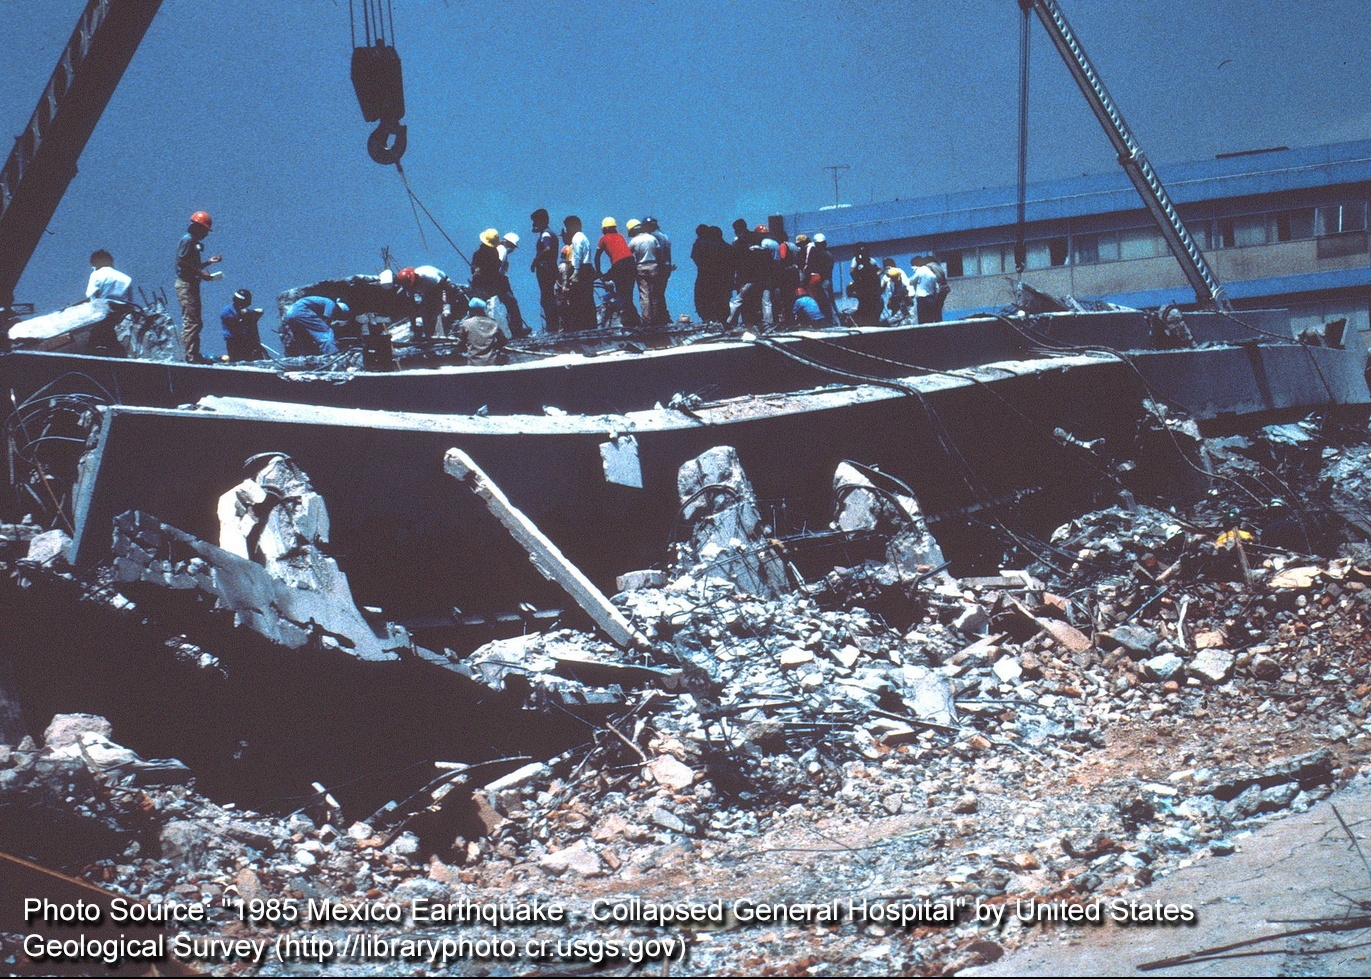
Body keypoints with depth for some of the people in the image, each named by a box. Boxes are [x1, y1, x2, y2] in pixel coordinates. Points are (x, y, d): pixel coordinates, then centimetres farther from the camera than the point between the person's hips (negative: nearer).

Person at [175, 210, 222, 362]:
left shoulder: (195, 242, 20)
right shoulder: (187, 239, -10)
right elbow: (182, 262, -20)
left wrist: (209, 262, 17)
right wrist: (201, 274, -20)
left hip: (192, 285, 11)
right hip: (186, 285, -11)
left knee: (196, 323, 13)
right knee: (191, 322, -12)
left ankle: (194, 355, 17)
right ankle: (189, 355, -13)